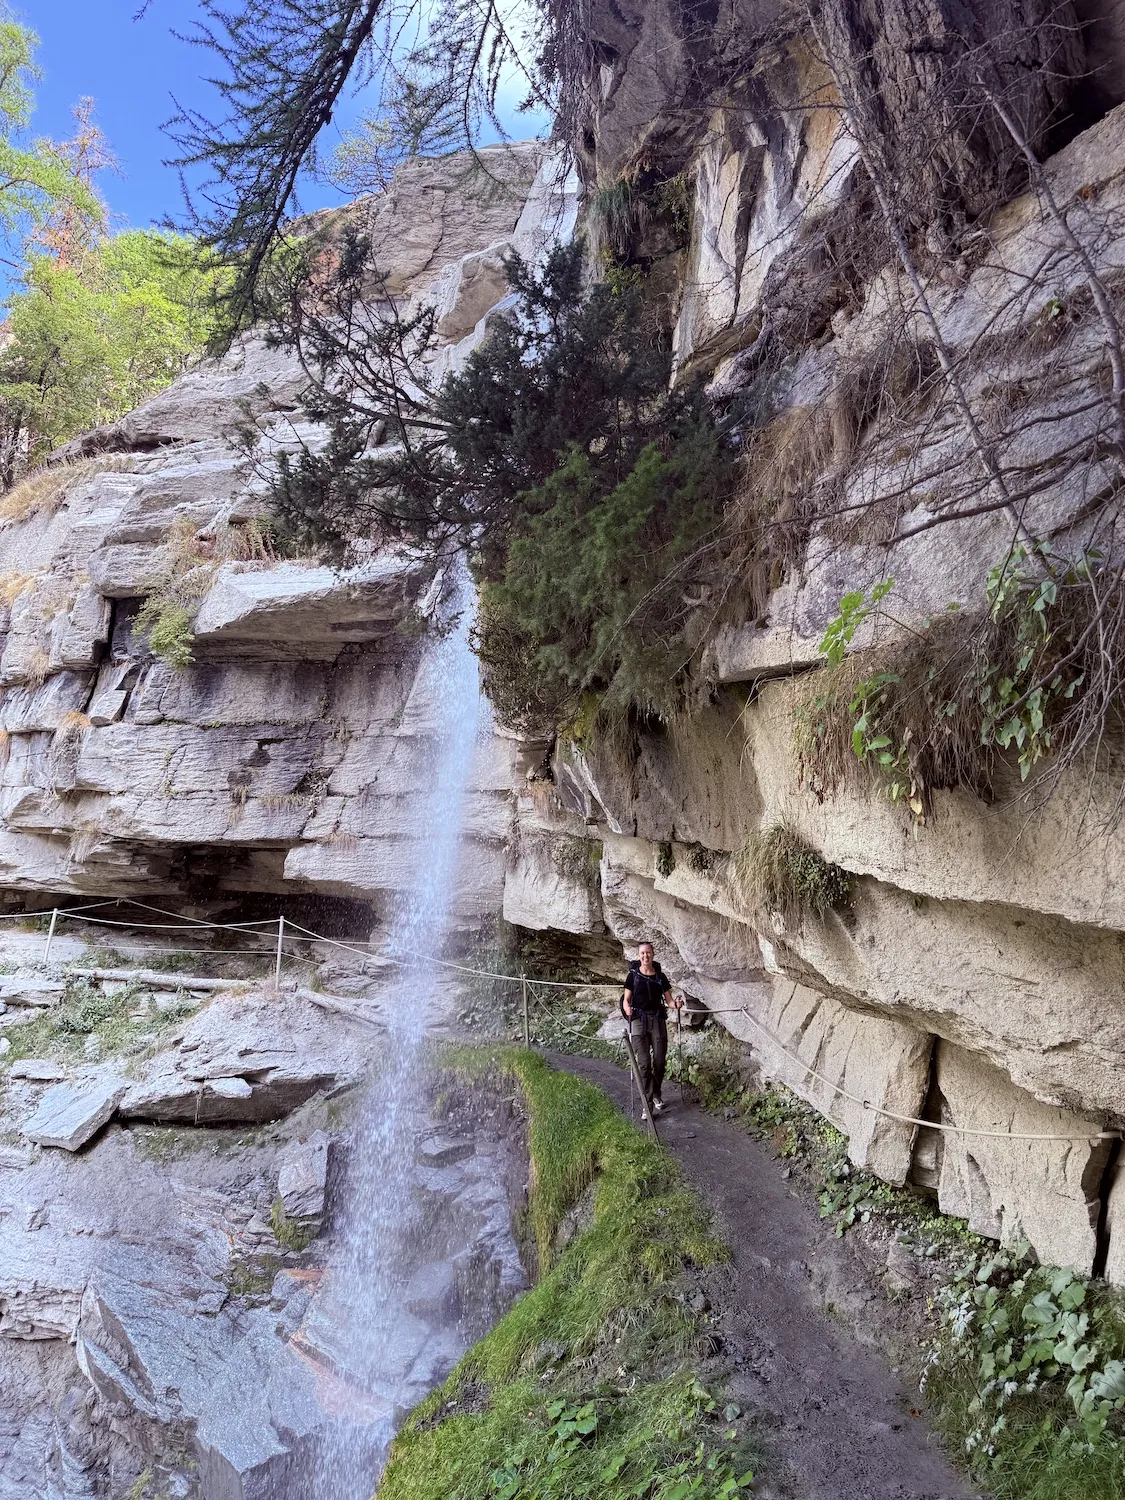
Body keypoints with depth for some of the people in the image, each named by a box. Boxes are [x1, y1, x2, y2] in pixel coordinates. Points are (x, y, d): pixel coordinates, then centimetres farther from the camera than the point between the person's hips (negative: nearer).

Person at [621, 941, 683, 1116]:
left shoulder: (660, 976, 5)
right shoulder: (633, 975, -1)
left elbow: (668, 999, 7)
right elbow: (626, 999, 1)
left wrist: (676, 1003, -14)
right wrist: (627, 1009, -20)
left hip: (658, 1019, 2)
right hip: (639, 1020, -2)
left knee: (659, 1061, 3)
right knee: (644, 1063, -8)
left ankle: (656, 1094, 26)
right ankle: (647, 1102, -3)